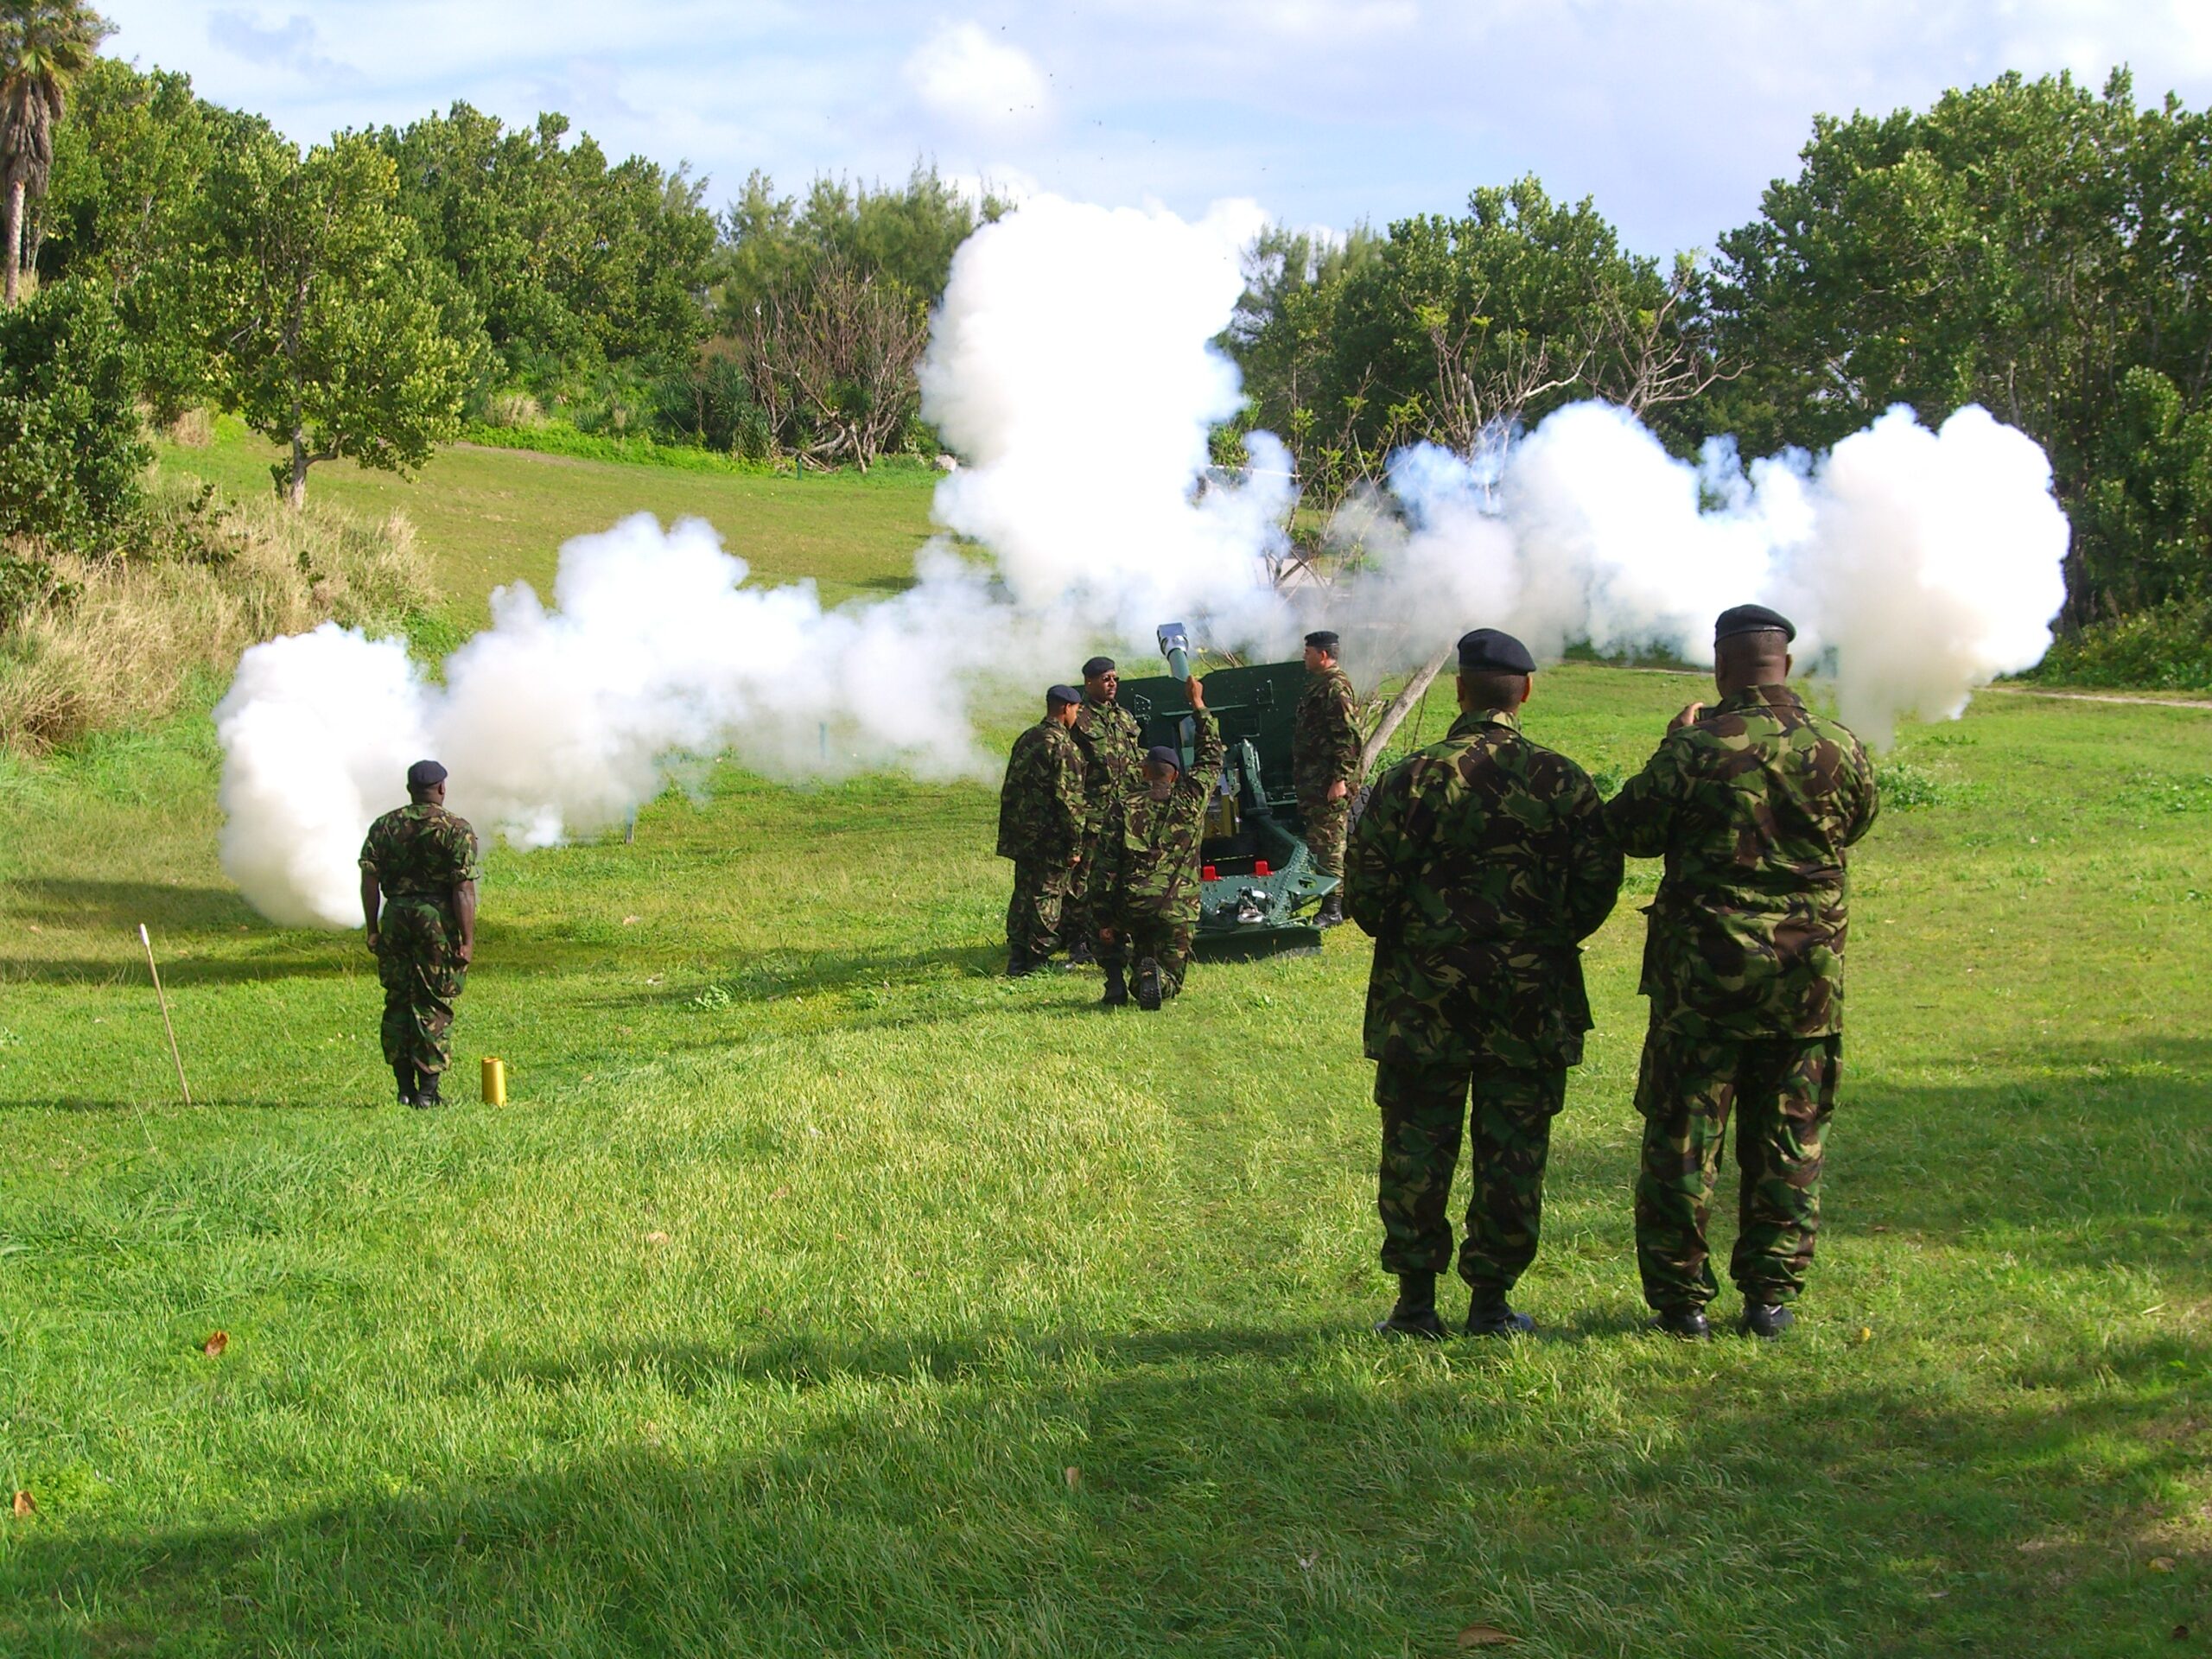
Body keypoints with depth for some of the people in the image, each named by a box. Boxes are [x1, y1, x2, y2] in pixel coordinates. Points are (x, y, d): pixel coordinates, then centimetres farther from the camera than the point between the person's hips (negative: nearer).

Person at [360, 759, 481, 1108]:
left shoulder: (384, 826, 7)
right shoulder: (456, 830, -5)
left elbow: (369, 879, 4)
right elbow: (463, 889, -11)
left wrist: (372, 929, 9)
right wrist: (467, 940, -9)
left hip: (395, 918, 3)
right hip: (438, 921, -3)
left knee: (397, 1003, 11)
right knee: (434, 1007, 2)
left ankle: (405, 1089, 12)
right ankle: (427, 1090, 1)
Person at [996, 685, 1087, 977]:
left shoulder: (1026, 739, 13)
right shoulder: (1062, 746, -13)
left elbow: (1010, 789, 17)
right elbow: (1069, 798, -17)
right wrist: (1076, 843, -15)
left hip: (1021, 833, 8)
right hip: (1050, 837, -8)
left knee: (1023, 895, 12)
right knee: (1048, 897, -1)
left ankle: (1016, 961, 12)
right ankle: (1038, 960, 1)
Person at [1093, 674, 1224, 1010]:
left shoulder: (1123, 806, 5)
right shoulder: (1190, 799, 5)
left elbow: (1107, 865, 0)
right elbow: (1211, 758, 22)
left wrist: (1105, 919, 2)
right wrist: (1198, 704, 31)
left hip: (1130, 904, 1)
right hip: (1177, 908, -1)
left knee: (1115, 936, 35)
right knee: (1171, 977, 12)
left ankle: (1115, 983, 8)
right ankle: (1154, 979, -24)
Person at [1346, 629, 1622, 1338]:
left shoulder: (1411, 778, -7)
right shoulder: (1564, 780, -2)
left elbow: (1366, 891, -7)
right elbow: (1598, 887, 2)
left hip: (1424, 995, -1)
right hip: (1533, 997, 1)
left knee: (1417, 1148, 7)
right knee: (1513, 1150, 8)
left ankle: (1416, 1304, 10)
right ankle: (1492, 1302, 11)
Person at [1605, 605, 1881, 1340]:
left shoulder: (1697, 748, -13)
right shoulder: (1839, 749, -3)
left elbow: (1628, 830, -3)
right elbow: (1859, 817, 16)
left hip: (1706, 972, -3)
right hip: (1808, 975, 3)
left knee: (1682, 1139, 7)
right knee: (1789, 1141, 13)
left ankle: (1681, 1300, 9)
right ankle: (1771, 1296, 15)